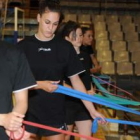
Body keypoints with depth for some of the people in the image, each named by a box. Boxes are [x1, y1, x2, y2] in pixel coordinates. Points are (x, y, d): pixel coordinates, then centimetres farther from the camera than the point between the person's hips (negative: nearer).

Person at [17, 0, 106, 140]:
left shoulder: (65, 47, -1)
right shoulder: (23, 46, -3)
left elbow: (75, 79, 1)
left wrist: (92, 110, -4)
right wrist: (39, 84, -18)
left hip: (55, 113, 1)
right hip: (28, 113, 0)